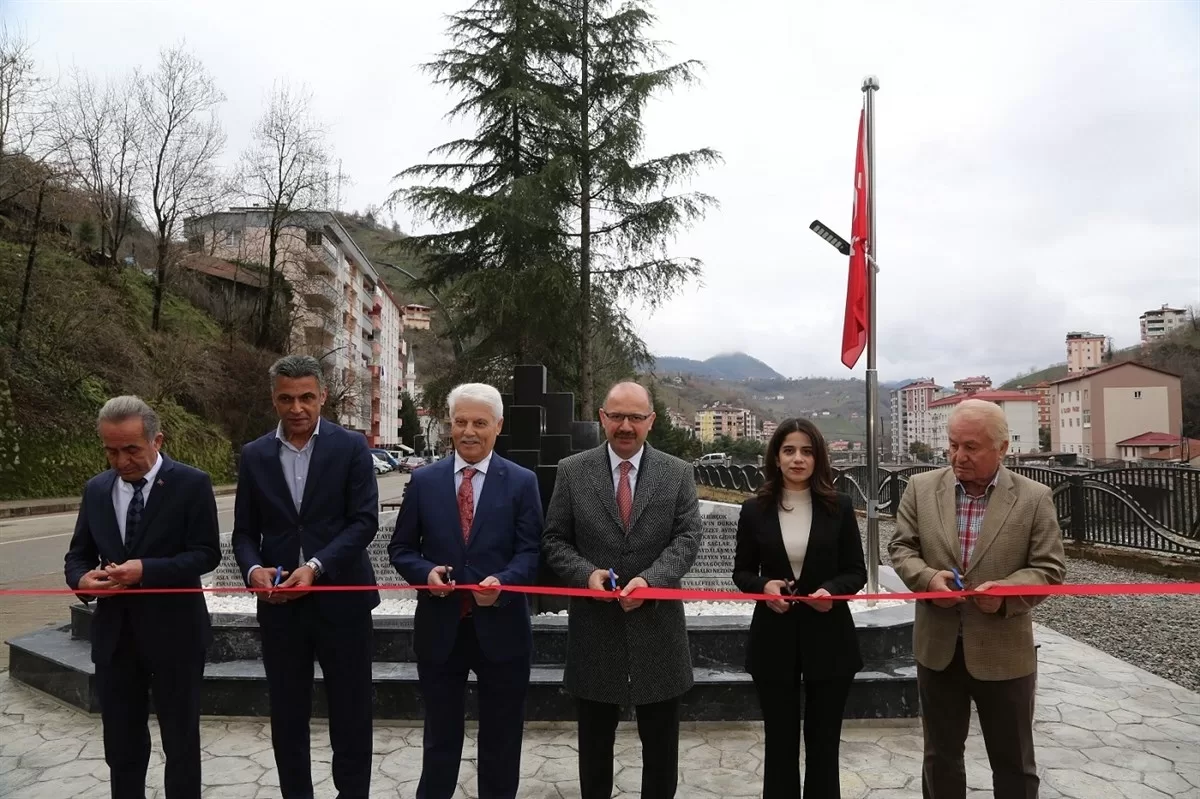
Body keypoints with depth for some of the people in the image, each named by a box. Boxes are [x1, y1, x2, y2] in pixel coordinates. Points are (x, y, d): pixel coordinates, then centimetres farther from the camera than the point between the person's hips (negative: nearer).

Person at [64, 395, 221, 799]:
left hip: (173, 633, -4)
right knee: (121, 746, 16)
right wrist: (82, 578, -13)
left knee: (181, 743, 10)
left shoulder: (191, 483, -8)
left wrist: (146, 570, -24)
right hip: (114, 635, 4)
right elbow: (77, 554, 11)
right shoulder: (95, 489, 7)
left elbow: (206, 553, -12)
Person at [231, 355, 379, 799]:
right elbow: (245, 531, 8)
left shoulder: (351, 447, -3)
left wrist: (315, 566, -20)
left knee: (351, 713, 8)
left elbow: (364, 521, -9)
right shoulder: (254, 455, 7)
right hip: (280, 604, 3)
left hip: (341, 600, -2)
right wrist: (253, 569, -12)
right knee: (287, 716, 13)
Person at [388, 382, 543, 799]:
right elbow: (401, 548, 5)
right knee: (440, 734, 17)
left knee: (501, 739, 15)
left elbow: (531, 551, -6)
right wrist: (425, 573, -15)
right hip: (440, 627, 1)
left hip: (501, 628, -1)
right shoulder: (423, 480, 3)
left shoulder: (522, 481, -2)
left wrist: (503, 582, -25)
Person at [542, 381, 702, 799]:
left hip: (657, 624, 0)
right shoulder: (571, 471, 0)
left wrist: (650, 579, -22)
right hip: (594, 625, 0)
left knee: (661, 743, 14)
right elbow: (554, 540, 1)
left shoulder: (678, 473, 1)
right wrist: (586, 572, -17)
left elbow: (687, 537, -6)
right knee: (594, 741, 16)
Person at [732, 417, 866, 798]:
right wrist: (763, 585, -15)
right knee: (780, 742, 11)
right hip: (774, 640, 0)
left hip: (828, 640, 0)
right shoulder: (754, 510, -1)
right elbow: (741, 571, 6)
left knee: (823, 742, 13)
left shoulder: (839, 507, -2)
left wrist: (832, 590, -19)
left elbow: (856, 572, 2)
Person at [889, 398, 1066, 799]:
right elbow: (901, 547, 3)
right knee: (940, 755, 18)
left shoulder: (1034, 498, -6)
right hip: (937, 647, 2)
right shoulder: (921, 488, -1)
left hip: (1004, 652, -2)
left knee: (1014, 763, 14)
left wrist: (1007, 591, -24)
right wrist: (926, 577, -18)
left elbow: (1049, 569, -6)